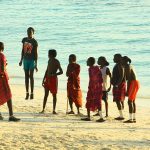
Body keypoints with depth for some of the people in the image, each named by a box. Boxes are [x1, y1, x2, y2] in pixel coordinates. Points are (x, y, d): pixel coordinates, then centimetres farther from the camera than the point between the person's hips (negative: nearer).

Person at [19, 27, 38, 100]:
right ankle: (27, 93, 11)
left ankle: (32, 93, 0)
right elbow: (23, 50, 13)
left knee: (31, 76, -5)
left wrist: (36, 64, -12)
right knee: (26, 76, 6)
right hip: (25, 60, 5)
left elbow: (36, 53, -10)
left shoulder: (34, 42, -10)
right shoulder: (24, 40, 6)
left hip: (32, 60, -5)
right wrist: (21, 60, 11)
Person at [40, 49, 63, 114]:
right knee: (46, 94, 4)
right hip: (47, 79, 6)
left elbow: (61, 72, -13)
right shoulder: (49, 61, 11)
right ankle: (43, 109, 6)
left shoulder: (56, 62, -10)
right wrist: (44, 79, 14)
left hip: (53, 79, -6)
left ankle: (54, 110, 5)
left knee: (54, 95, 1)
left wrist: (53, 75, -25)